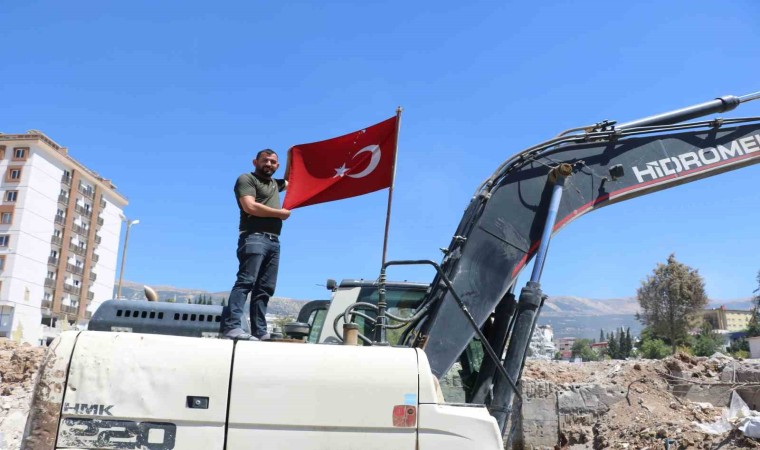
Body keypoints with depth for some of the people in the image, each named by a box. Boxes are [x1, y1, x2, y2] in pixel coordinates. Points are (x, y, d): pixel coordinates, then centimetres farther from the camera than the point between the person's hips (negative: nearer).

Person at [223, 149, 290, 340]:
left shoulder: (275, 183, 28)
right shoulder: (246, 179, 5)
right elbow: (250, 206, -11)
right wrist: (280, 213, -3)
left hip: (273, 241, 8)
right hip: (254, 238, -8)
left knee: (265, 288, 2)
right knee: (246, 281, -20)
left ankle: (260, 332, 0)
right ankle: (232, 327, -28)